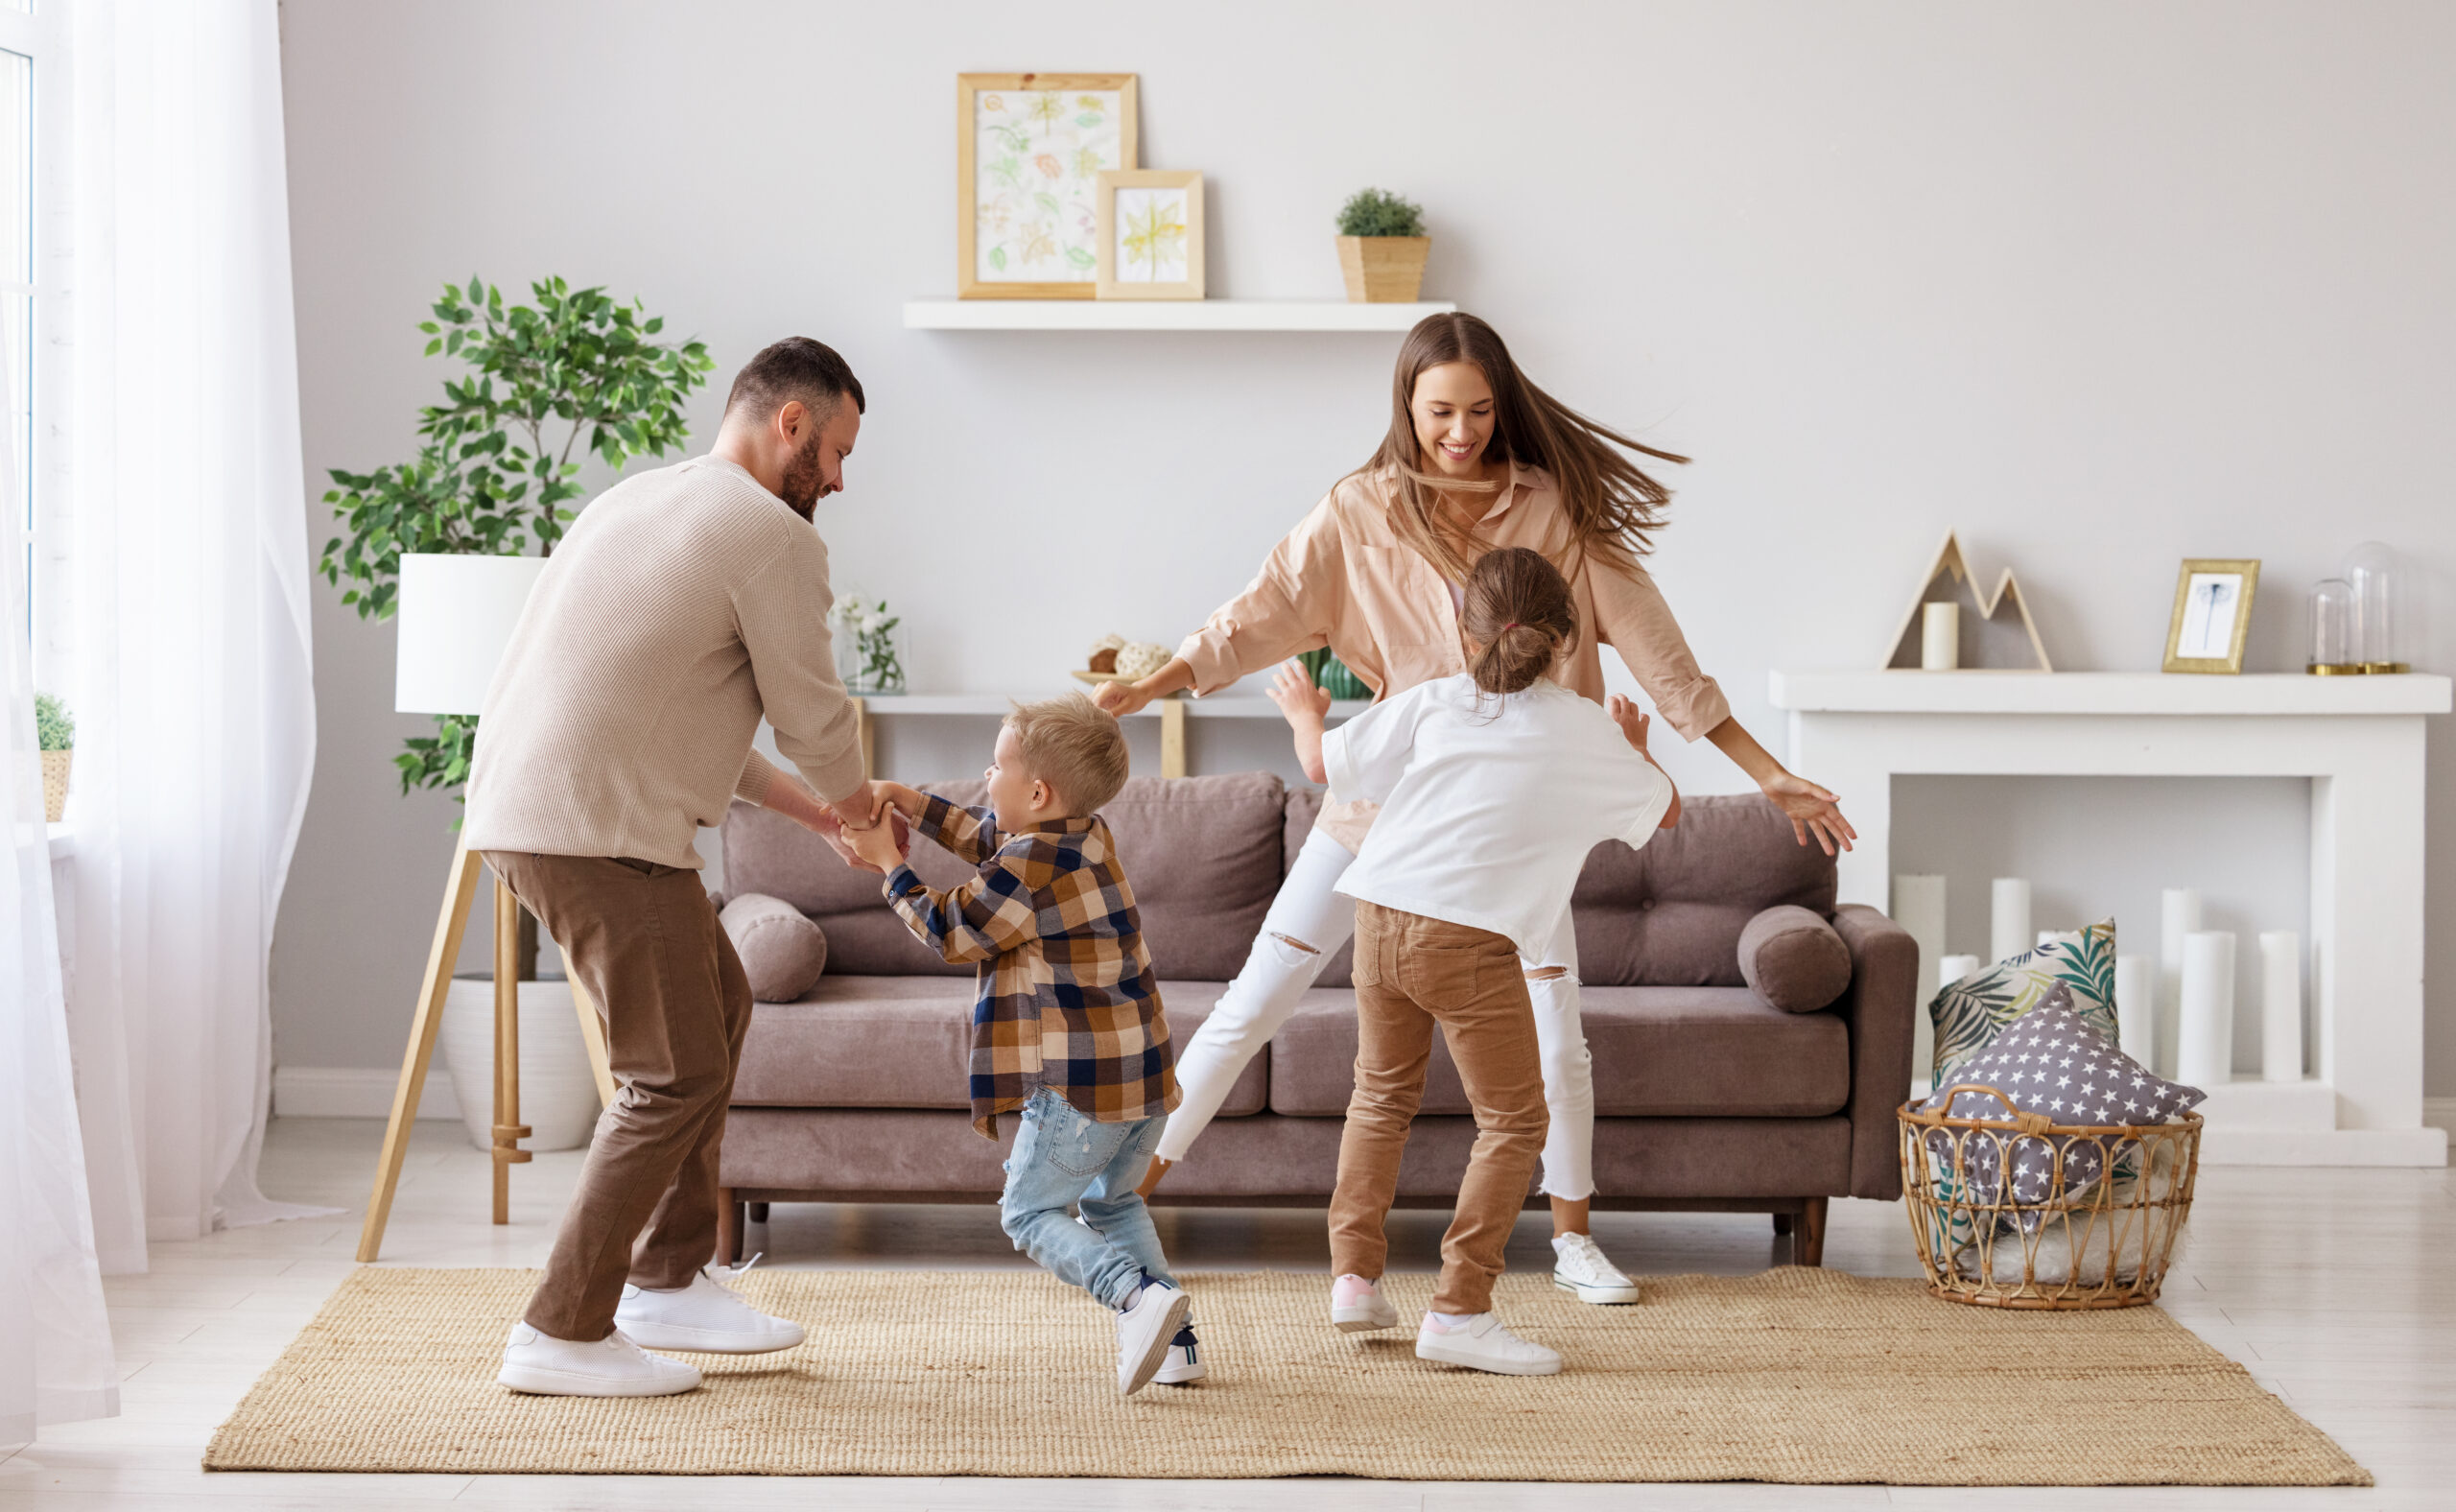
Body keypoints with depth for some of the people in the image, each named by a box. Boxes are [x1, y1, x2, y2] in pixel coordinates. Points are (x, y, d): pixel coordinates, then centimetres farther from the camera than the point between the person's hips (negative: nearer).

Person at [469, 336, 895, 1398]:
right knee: (678, 1075, -5)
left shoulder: (647, 501, 23)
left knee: (716, 1005, 22)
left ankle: (669, 1279, 26)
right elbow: (811, 716, -4)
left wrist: (814, 812, 28)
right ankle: (563, 1334, -2)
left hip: (523, 806, 10)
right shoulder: (772, 535, -8)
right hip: (597, 828, -10)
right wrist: (856, 802, 18)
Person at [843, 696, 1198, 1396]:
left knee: (1031, 1213, 3)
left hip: (1081, 1086, -9)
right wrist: (909, 802, 26)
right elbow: (986, 837, 28)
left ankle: (1137, 1292, -18)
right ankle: (1175, 1341, 15)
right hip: (1147, 1075, 9)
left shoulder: (1028, 870, -16)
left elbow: (950, 932, -1)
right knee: (1113, 1201, 25)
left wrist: (891, 865, 11)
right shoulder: (1090, 836, 11)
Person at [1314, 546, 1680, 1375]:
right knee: (1513, 1122, 5)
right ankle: (1459, 1309, -2)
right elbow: (1665, 811, 20)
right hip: (1471, 940, -4)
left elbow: (1323, 762, 14)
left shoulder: (1432, 703, 9)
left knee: (1382, 1094, 23)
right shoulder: (1586, 733, 5)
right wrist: (1636, 746, 40)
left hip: (1382, 917, 4)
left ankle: (1354, 1274, 24)